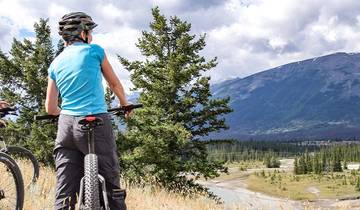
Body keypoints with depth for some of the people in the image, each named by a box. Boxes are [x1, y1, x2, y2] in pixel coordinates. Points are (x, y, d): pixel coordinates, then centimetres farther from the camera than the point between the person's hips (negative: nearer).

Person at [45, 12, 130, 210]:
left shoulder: (55, 63, 14)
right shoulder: (95, 51, 5)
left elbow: (50, 108, 13)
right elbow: (115, 83, 16)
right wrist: (125, 104, 34)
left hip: (66, 126, 4)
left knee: (64, 192, 3)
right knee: (110, 181, 3)